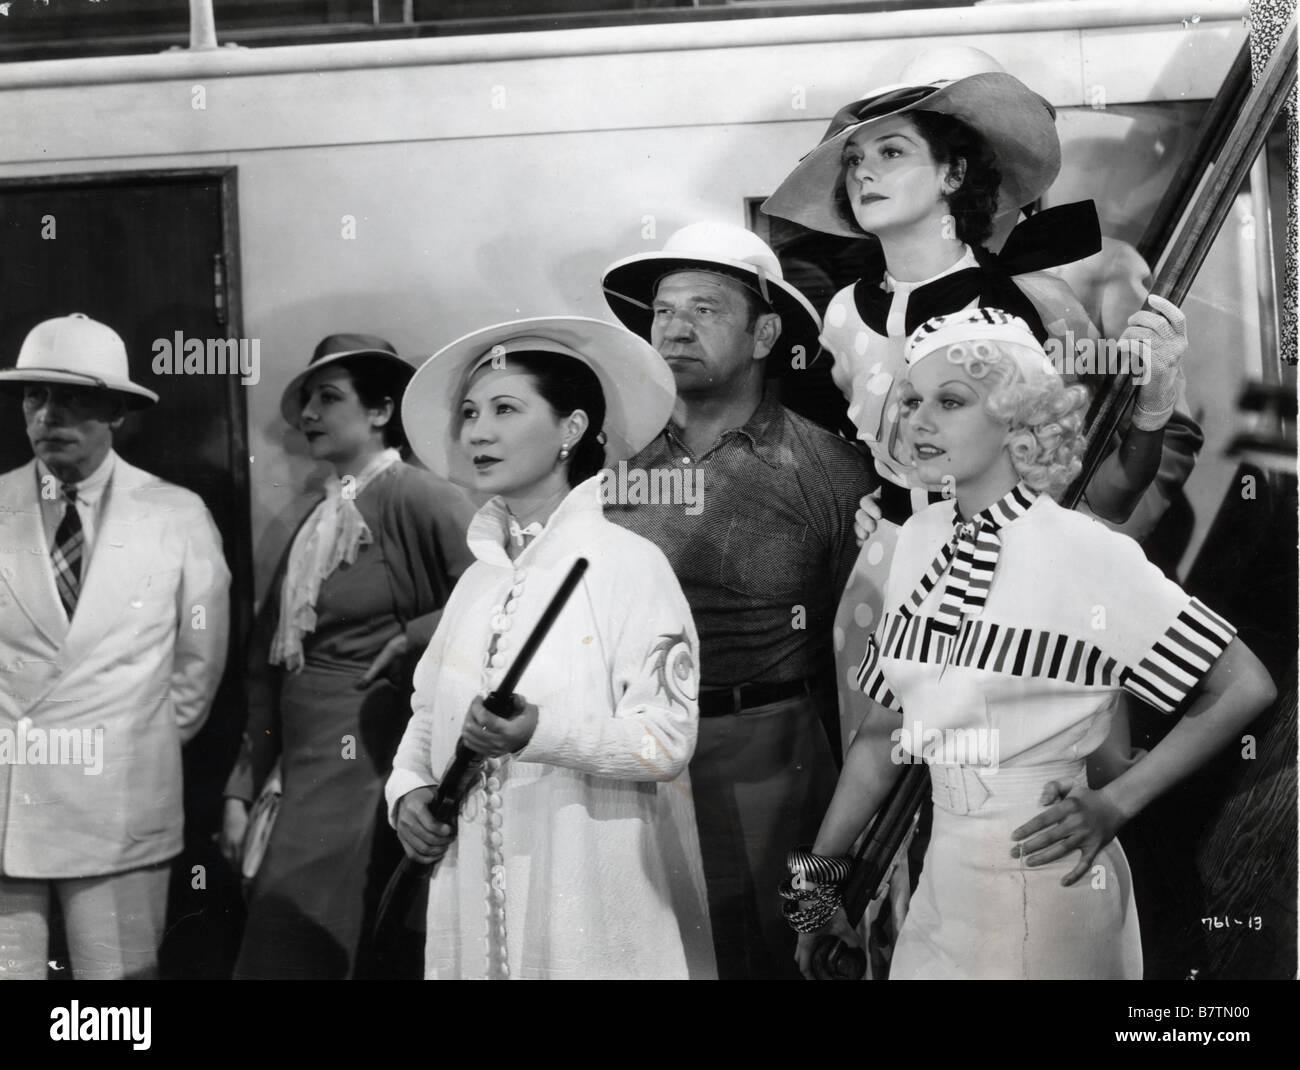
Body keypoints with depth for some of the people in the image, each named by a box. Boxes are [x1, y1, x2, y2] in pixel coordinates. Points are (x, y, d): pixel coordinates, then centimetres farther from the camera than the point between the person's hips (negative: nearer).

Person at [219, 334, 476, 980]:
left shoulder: (413, 497, -7)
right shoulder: (317, 523, 16)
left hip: (360, 756, -7)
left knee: (290, 955, -8)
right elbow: (267, 666, 15)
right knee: (364, 958, 10)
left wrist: (409, 641, -9)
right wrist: (242, 791, 11)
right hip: (297, 767, 7)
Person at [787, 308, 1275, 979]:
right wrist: (819, 874, 9)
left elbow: (1245, 688, -12)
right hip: (945, 871, 5)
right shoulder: (921, 541, 3)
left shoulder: (1082, 552, -14)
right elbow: (883, 728, 9)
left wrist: (1114, 805, -12)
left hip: (1043, 874, -5)